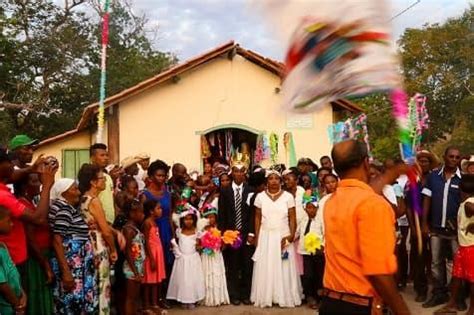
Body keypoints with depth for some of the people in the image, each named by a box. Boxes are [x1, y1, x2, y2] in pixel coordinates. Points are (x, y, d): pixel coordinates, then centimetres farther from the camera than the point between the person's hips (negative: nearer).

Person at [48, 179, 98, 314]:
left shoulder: (71, 207, 13)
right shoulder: (63, 208, -15)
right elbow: (57, 241, -22)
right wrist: (66, 272, -25)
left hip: (79, 264, 10)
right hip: (70, 266, -10)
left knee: (79, 301, 13)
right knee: (70, 303, -3)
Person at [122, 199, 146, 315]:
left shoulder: (135, 228, 11)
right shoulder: (129, 229, -16)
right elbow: (128, 253, -19)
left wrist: (139, 270, 12)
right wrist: (135, 272, -20)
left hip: (138, 266, 9)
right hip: (132, 268, -9)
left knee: (135, 297, 14)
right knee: (130, 297, -2)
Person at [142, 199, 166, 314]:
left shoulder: (155, 222, 12)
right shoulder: (147, 223, -14)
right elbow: (146, 242, -17)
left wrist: (156, 257, 10)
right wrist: (151, 258, -19)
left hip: (157, 253, 8)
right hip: (151, 254, -8)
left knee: (156, 280, 12)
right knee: (149, 281, 0)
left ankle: (154, 304, 21)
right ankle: (146, 306, 7)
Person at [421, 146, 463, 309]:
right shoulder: (433, 176, 2)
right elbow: (427, 200, 4)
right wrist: (424, 223, 0)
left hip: (456, 228, -2)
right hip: (436, 228, 2)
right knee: (436, 262, 10)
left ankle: (459, 295, 18)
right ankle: (439, 293, 23)